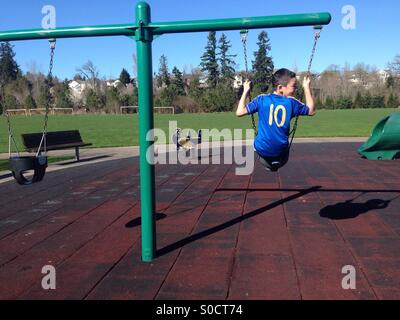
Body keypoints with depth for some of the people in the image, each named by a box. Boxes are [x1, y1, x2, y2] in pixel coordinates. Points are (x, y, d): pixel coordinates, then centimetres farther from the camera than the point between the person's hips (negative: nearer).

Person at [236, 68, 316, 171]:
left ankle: (265, 159, 22)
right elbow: (311, 111, 8)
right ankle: (275, 162, 16)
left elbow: (239, 112, -6)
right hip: (280, 150, 1)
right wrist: (307, 88, 11)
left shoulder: (262, 99, -8)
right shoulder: (291, 102, -8)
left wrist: (245, 92, 4)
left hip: (262, 148, -1)